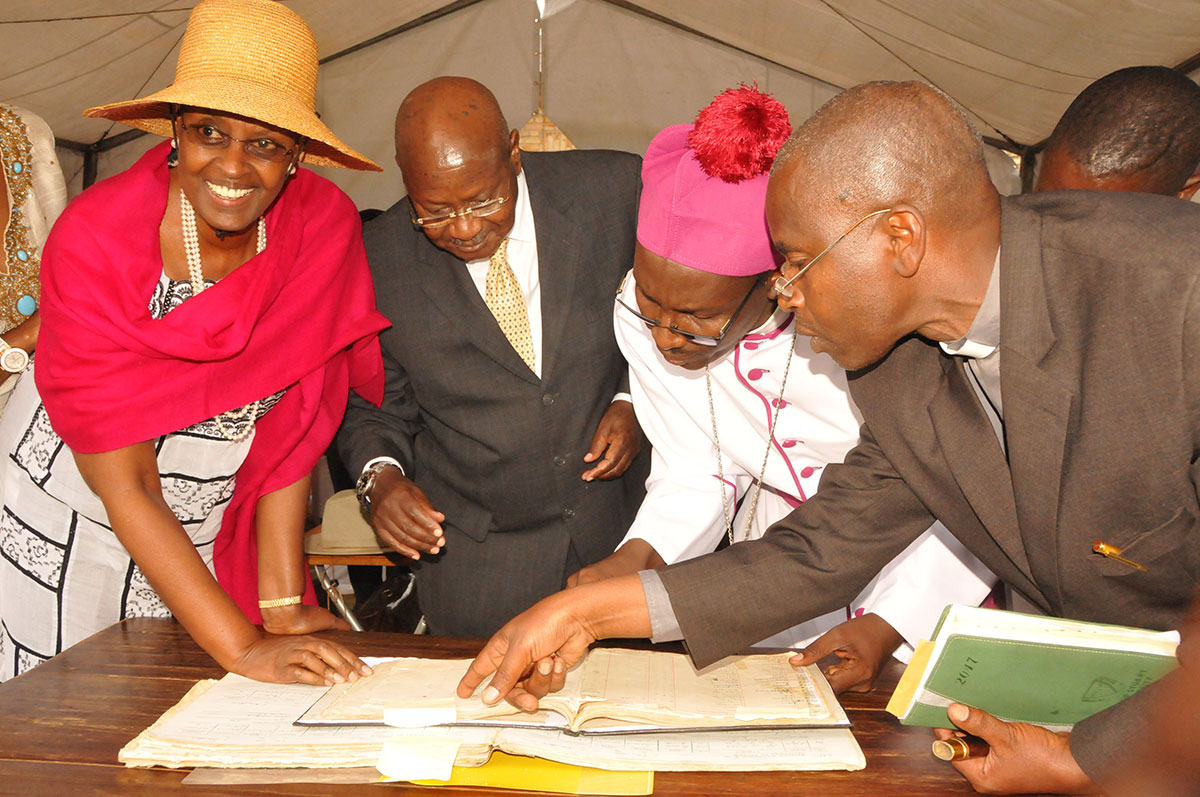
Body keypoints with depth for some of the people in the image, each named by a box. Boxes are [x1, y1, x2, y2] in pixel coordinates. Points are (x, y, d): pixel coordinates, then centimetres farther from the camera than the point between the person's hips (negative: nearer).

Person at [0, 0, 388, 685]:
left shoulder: (324, 224, -15)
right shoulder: (97, 242, -24)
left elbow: (290, 425, -10)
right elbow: (123, 488, -24)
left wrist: (282, 606, -14)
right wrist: (242, 647, -30)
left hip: (212, 535, 3)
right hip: (65, 531, -2)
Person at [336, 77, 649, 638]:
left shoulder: (614, 193, -10)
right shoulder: (378, 259, -7)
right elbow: (374, 407, 6)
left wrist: (634, 402, -9)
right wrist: (381, 476, -14)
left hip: (625, 529, 1)